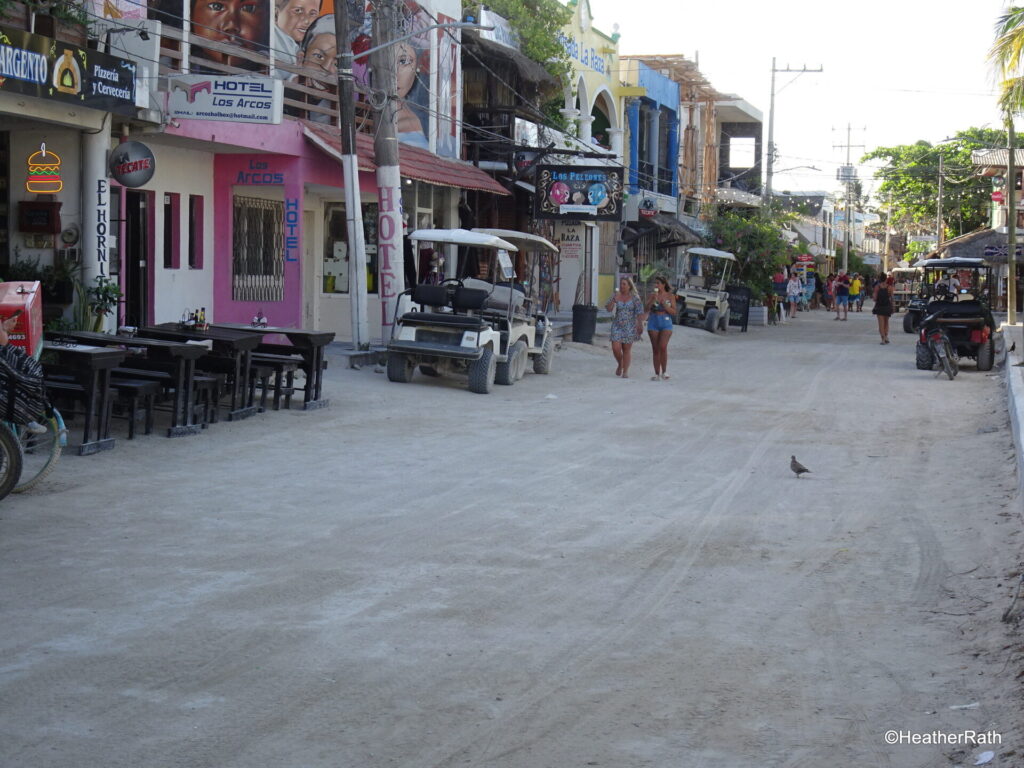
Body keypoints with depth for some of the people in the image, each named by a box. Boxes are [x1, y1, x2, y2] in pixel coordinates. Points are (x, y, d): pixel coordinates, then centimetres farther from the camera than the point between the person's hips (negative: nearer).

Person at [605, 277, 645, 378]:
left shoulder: (634, 297, -2)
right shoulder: (615, 295, 4)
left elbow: (639, 312, -4)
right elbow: (608, 309, -3)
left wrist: (640, 324, -11)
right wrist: (613, 300, -19)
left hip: (630, 327, -2)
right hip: (617, 326, 2)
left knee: (627, 349, -1)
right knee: (616, 348, -5)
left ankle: (625, 371, 6)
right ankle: (620, 365, 22)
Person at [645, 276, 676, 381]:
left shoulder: (670, 296, 2)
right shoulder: (652, 295, 5)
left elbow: (674, 312, 0)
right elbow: (646, 309, -2)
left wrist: (664, 305, -13)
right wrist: (653, 300, -15)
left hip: (666, 323, -2)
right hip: (653, 323, 2)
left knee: (663, 347, -19)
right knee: (655, 349, 3)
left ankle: (664, 371, -6)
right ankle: (657, 374, 9)